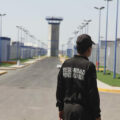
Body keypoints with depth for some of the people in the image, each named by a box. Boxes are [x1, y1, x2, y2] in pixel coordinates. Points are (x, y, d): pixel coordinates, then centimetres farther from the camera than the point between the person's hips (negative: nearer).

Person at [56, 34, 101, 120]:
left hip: (68, 108, 6)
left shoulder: (66, 64, 4)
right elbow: (93, 92, -14)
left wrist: (61, 107, 17)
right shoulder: (89, 66, -13)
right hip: (84, 110, -6)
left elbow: (60, 88, 8)